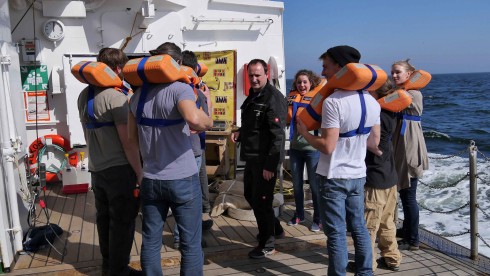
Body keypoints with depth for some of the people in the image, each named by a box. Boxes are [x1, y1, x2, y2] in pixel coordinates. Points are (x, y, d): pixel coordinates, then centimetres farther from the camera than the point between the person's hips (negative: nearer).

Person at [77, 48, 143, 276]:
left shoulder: (84, 95, 8)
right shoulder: (115, 96, -17)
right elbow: (128, 141, -19)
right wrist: (139, 173, -13)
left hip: (96, 168, 8)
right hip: (120, 169, -8)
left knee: (104, 217, 18)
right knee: (123, 221, 3)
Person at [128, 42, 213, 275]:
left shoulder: (138, 95, 7)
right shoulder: (180, 89, -11)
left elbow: (132, 138, 13)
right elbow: (194, 119, -31)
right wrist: (208, 122, -11)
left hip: (150, 180, 6)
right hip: (182, 178, -5)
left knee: (150, 241, 15)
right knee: (190, 243, 6)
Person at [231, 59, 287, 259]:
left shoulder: (273, 98, -16)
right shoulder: (253, 95, 14)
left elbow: (277, 134, -21)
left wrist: (270, 165, -24)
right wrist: (240, 132, 5)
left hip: (265, 160, -10)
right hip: (251, 157, 10)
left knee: (261, 199, 0)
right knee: (250, 194, 20)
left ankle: (267, 244, 18)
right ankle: (275, 229, 38)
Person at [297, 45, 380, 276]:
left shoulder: (333, 102, -20)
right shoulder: (372, 101, 3)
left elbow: (328, 146, -22)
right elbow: (374, 142, 9)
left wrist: (304, 133, -7)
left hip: (334, 177, -7)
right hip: (358, 175, 7)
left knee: (336, 234, 4)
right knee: (359, 228, 18)